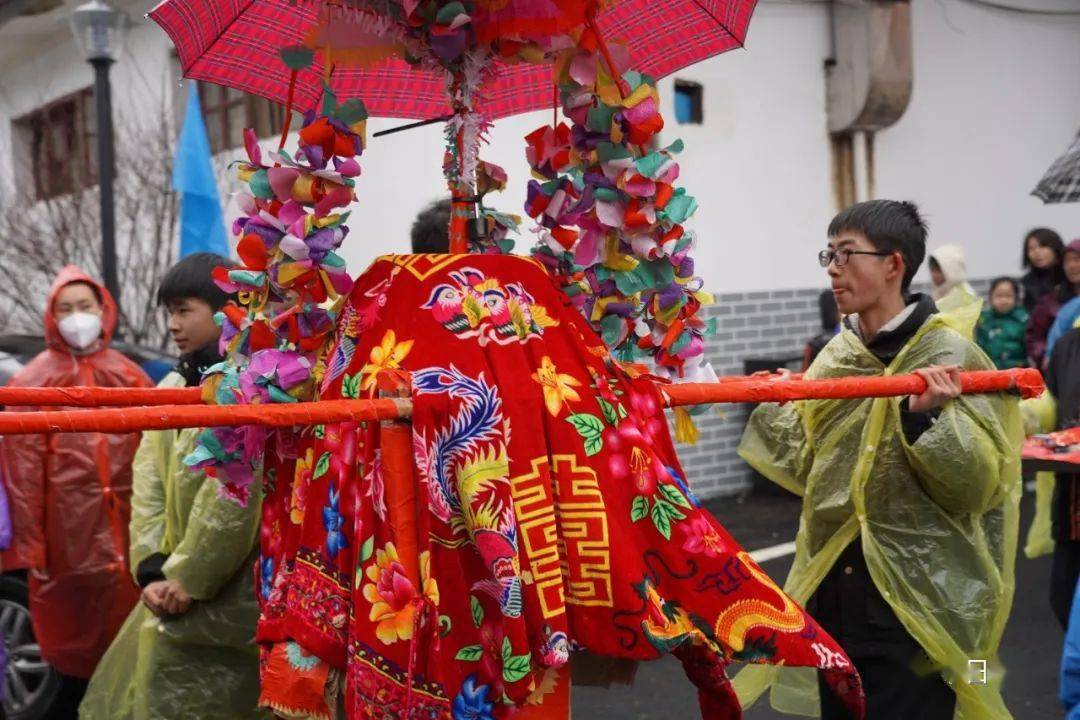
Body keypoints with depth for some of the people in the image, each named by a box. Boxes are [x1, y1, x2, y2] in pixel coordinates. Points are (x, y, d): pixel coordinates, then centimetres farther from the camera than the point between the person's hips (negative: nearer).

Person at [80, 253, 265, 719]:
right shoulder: (172, 387, 13)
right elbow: (149, 485, 7)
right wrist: (153, 570, -4)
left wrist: (189, 579, -14)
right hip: (175, 590, 8)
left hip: (228, 596, -8)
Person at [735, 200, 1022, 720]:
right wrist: (769, 405, 6)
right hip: (833, 588, 6)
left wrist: (928, 417, -29)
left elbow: (975, 487, -16)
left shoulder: (947, 355, -12)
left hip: (914, 598, -6)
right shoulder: (837, 355, 6)